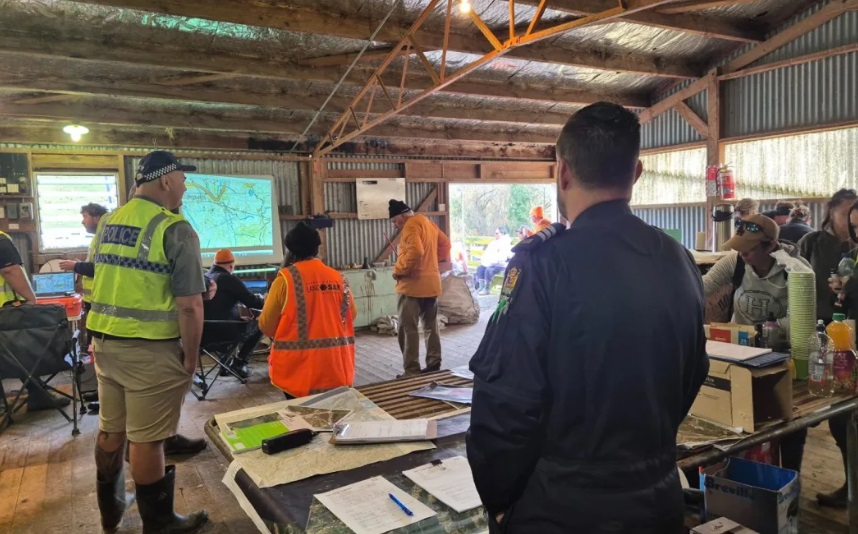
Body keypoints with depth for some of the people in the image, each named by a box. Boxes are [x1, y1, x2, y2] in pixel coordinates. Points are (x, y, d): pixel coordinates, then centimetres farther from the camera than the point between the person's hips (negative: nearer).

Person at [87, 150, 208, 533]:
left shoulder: (109, 223, 9)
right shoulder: (175, 229, -15)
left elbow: (106, 284, 17)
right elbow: (189, 306, -19)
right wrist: (190, 359, -9)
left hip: (105, 342, 8)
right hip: (150, 350, -8)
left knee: (111, 429, 20)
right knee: (146, 439, 4)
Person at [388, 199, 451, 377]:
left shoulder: (411, 225, -13)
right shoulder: (426, 221, 15)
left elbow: (414, 252, -26)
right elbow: (445, 243, 23)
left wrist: (398, 270, -16)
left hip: (414, 284, -10)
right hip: (431, 283, 10)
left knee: (408, 328, -5)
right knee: (431, 326, 15)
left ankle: (412, 370, -5)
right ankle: (434, 363, 20)